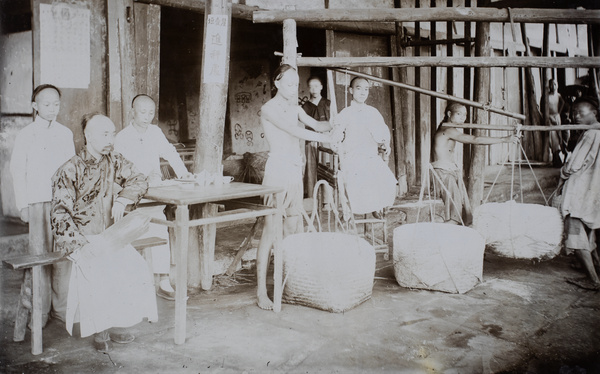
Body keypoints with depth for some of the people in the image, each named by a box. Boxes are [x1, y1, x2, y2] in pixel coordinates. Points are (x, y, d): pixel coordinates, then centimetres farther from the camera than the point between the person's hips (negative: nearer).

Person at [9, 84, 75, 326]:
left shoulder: (65, 134, 12)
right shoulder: (26, 135, 4)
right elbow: (18, 172, 4)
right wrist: (23, 205, -1)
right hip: (38, 200, -2)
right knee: (40, 253, -6)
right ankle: (40, 310, 2)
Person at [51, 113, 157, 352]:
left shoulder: (114, 161, 4)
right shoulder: (69, 171, -11)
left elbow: (139, 180, 12)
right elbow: (60, 215, -14)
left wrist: (122, 199, -8)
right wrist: (82, 246, -24)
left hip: (108, 237, 5)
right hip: (79, 241, -4)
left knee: (136, 269, -20)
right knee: (96, 273, -30)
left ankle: (115, 323, -3)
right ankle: (100, 331, -10)